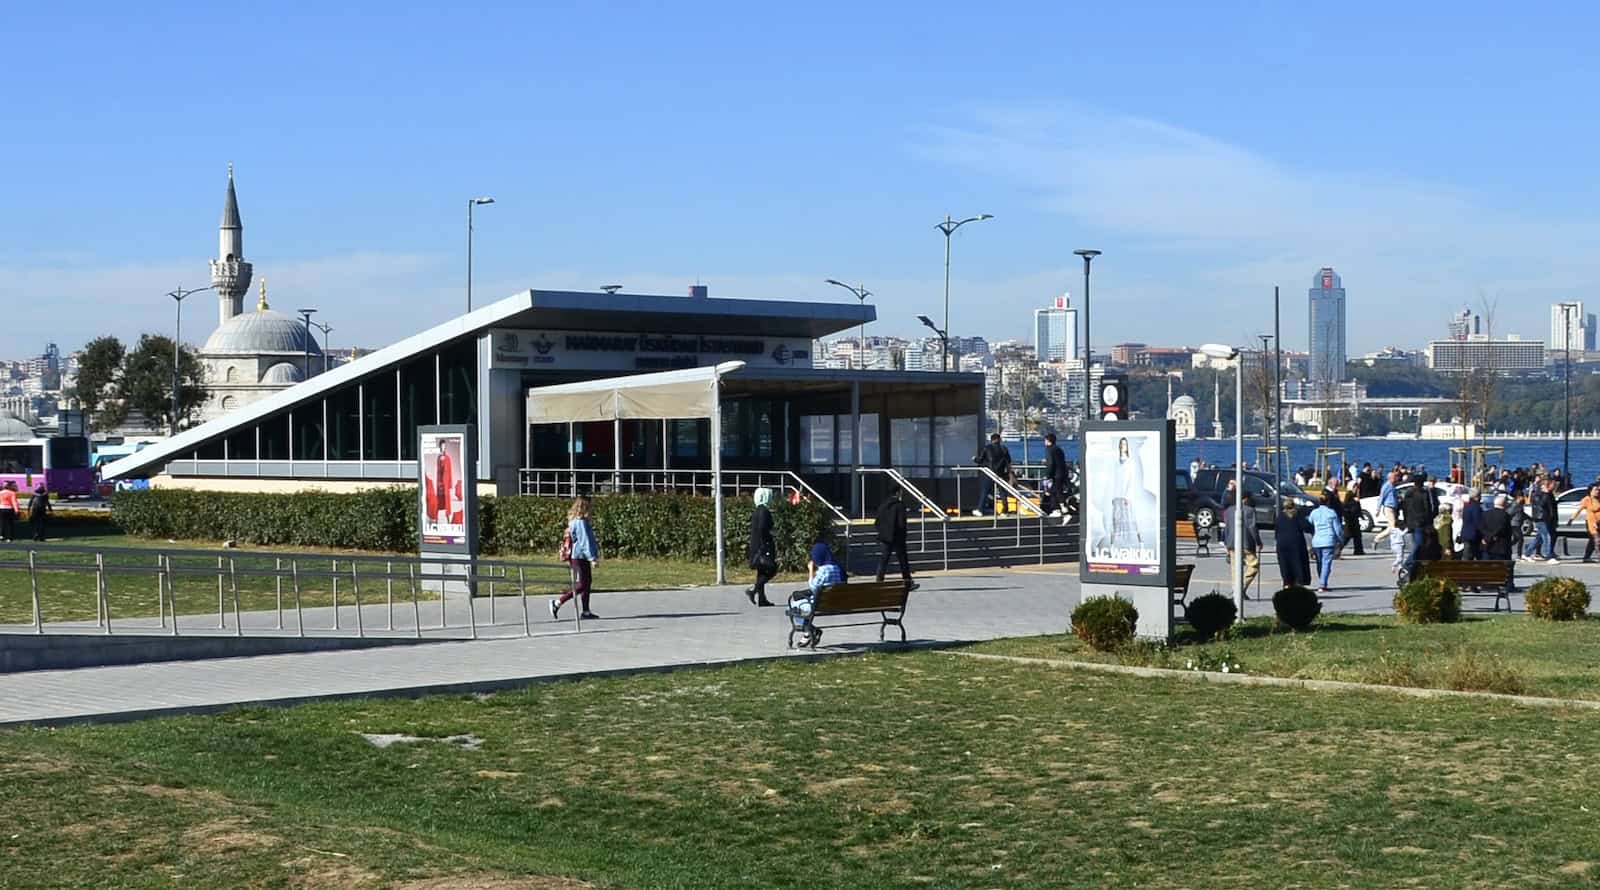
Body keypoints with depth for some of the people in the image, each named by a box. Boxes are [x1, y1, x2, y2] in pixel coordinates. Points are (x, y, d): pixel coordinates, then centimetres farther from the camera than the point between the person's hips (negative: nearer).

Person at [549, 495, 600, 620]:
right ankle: (557, 603, -5)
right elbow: (585, 541, -21)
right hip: (580, 557, -10)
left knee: (587, 582, 13)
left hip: (582, 557, 10)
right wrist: (592, 558, -21)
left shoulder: (574, 521, 12)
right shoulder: (581, 522, -18)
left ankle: (585, 611, 16)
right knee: (582, 585, -7)